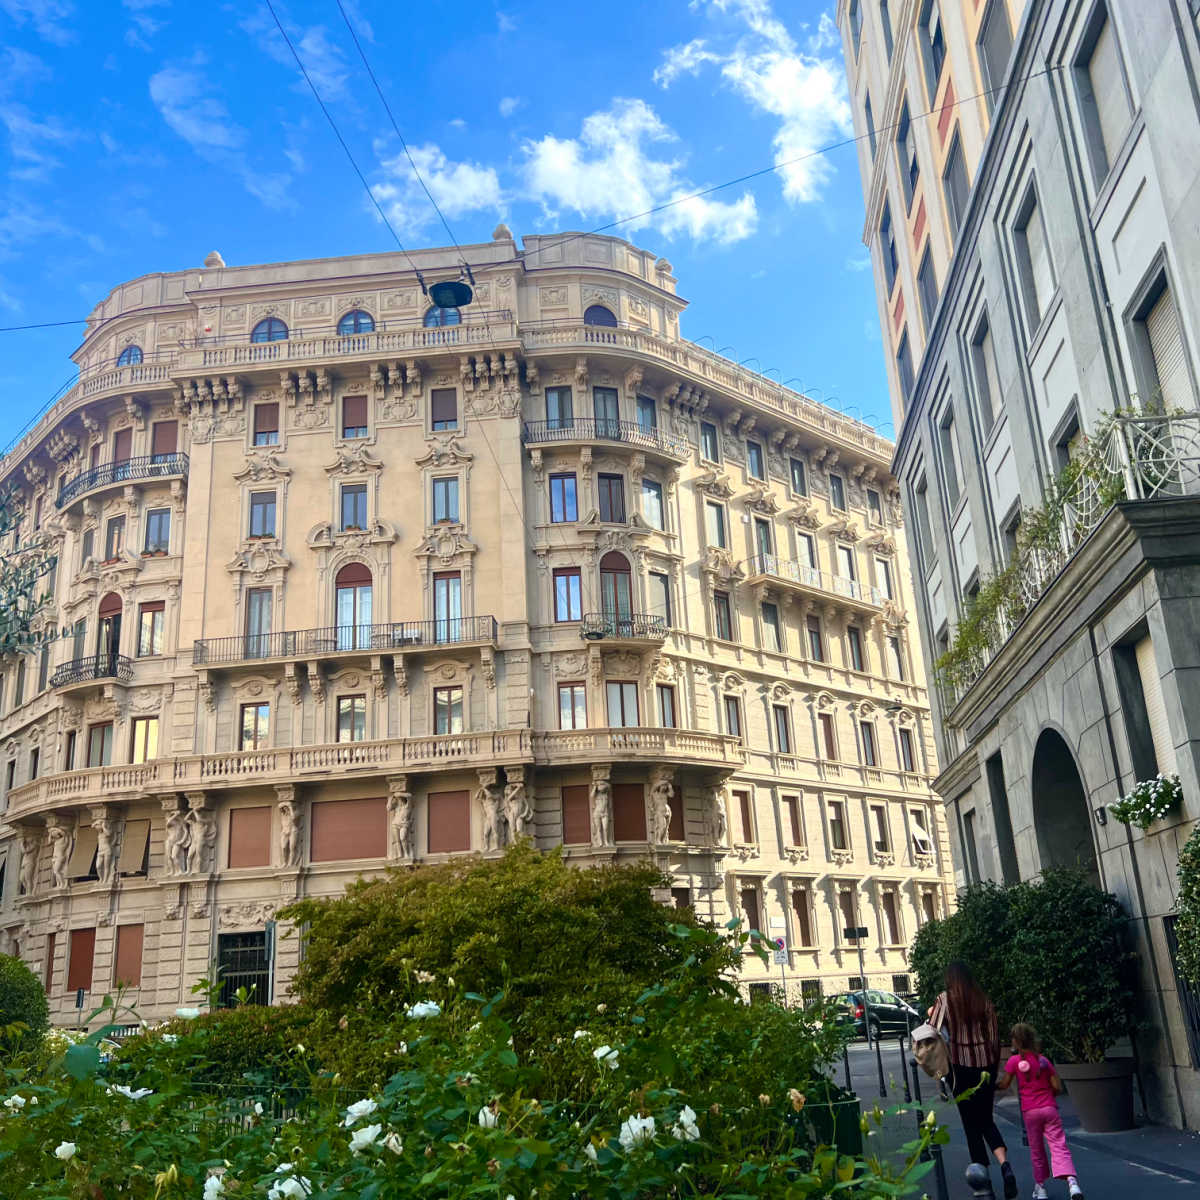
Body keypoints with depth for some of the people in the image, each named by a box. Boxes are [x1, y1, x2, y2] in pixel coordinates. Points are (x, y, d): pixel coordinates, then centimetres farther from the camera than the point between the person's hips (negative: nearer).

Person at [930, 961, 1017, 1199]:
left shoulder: (945, 999, -6)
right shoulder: (983, 998, 4)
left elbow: (933, 1031, -6)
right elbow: (994, 1034, 6)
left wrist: (931, 1014, 13)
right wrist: (996, 1063, 15)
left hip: (961, 1065, -3)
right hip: (986, 1063, 3)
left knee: (971, 1122, 8)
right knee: (986, 1119, 12)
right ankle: (1004, 1164, -10)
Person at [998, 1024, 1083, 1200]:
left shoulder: (1014, 1061, -5)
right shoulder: (1044, 1060, 4)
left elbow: (1003, 1085, 0)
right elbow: (1057, 1087, 2)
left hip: (1030, 1111, -1)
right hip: (1049, 1108, 2)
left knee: (1036, 1149, 13)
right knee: (1058, 1146, -4)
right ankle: (1071, 1180, -25)